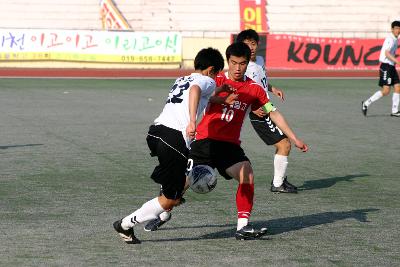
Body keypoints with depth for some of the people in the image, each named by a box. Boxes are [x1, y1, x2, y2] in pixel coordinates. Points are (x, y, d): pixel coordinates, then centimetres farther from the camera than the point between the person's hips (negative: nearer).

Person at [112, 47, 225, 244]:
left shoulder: (180, 81, 28)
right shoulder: (207, 82, 4)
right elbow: (195, 90, -20)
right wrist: (192, 122, -32)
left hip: (155, 131, 8)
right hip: (175, 138, -8)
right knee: (170, 200, 3)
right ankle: (126, 225, 3)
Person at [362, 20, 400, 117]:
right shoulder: (390, 39, -15)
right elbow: (387, 53, -27)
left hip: (391, 67, 9)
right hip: (386, 66, -9)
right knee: (386, 91, -11)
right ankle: (366, 103, 0)